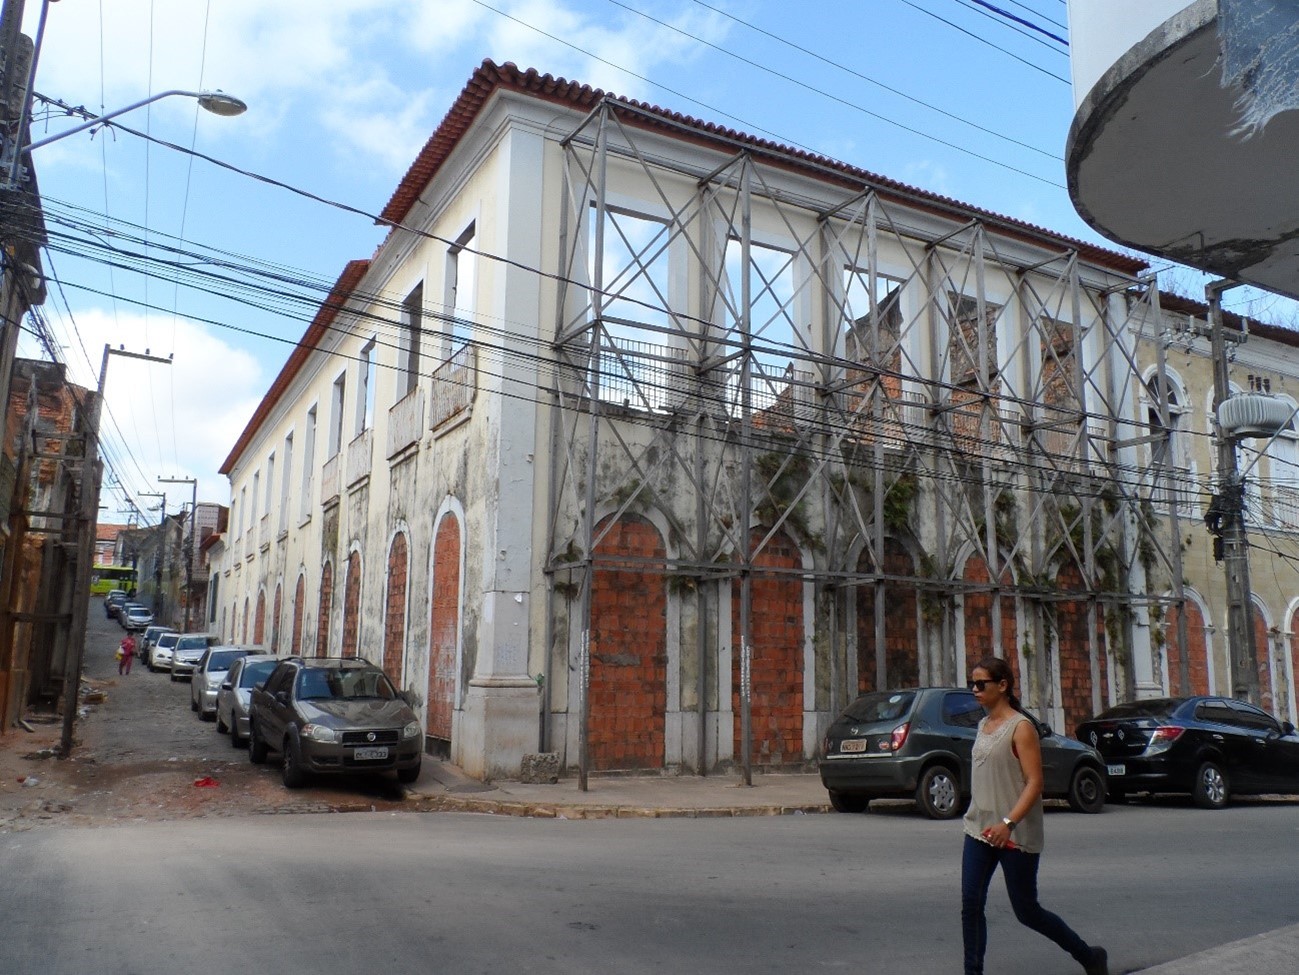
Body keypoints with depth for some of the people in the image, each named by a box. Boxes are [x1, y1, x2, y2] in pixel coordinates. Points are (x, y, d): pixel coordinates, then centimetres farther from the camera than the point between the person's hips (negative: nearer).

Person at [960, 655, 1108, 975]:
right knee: (970, 904, -2)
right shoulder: (983, 725, 10)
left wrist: (1009, 822, -28)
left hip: (1016, 836, -6)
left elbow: (1034, 783, -18)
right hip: (979, 829, 7)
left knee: (1026, 911, 6)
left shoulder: (1021, 727, -13)